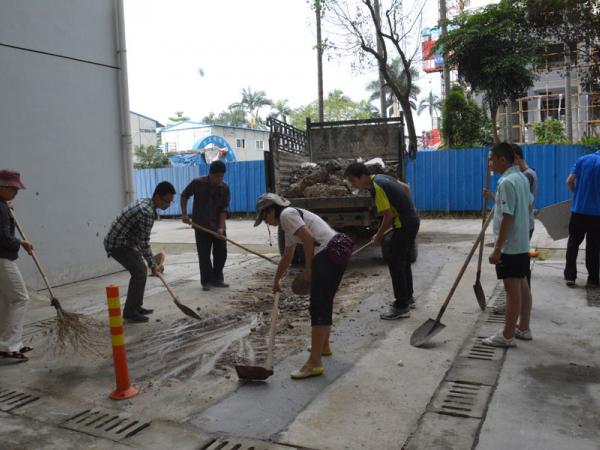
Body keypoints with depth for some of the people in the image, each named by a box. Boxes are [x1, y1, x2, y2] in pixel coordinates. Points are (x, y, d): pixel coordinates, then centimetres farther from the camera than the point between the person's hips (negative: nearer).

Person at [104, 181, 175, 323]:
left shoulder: (146, 203, 7)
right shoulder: (147, 212, -25)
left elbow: (141, 239, 16)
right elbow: (144, 242, -20)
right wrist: (152, 264, -10)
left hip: (125, 241, 10)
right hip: (117, 244, -10)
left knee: (141, 271, 14)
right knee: (139, 273, -11)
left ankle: (136, 307, 23)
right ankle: (129, 312, -3)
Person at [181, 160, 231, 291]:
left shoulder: (224, 187, -5)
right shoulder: (198, 183, -10)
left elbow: (223, 209, -7)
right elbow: (184, 196, 4)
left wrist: (221, 227, -16)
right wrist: (184, 214, -4)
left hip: (218, 226, 3)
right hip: (201, 225, -3)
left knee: (221, 252, 5)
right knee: (204, 254, -1)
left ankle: (217, 279, 20)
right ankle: (206, 281, 10)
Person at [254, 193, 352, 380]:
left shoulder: (286, 214, -4)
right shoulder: (288, 223, 26)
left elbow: (309, 238, -16)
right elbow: (287, 256, 36)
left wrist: (308, 269, -8)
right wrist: (276, 281, 45)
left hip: (328, 254, -10)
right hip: (337, 254, 10)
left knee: (318, 307, -9)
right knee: (324, 303, 22)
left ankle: (315, 363, -7)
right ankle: (323, 346, 37)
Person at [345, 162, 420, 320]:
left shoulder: (376, 188, -19)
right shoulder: (381, 177, 9)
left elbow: (388, 216, -20)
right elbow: (405, 188, 21)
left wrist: (378, 236, -8)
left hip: (404, 225, -10)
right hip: (412, 221, 10)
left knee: (395, 264, -5)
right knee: (403, 262, 19)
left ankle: (401, 307, -1)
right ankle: (407, 297, 31)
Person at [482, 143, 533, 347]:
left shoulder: (507, 182, -20)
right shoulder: (521, 178, 10)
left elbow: (507, 217, -22)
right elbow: (528, 205, 20)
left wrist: (497, 249, -20)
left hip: (509, 246, -10)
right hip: (522, 244, 10)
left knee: (512, 290, -3)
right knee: (522, 286, 15)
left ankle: (507, 336, 5)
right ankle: (523, 328, 27)